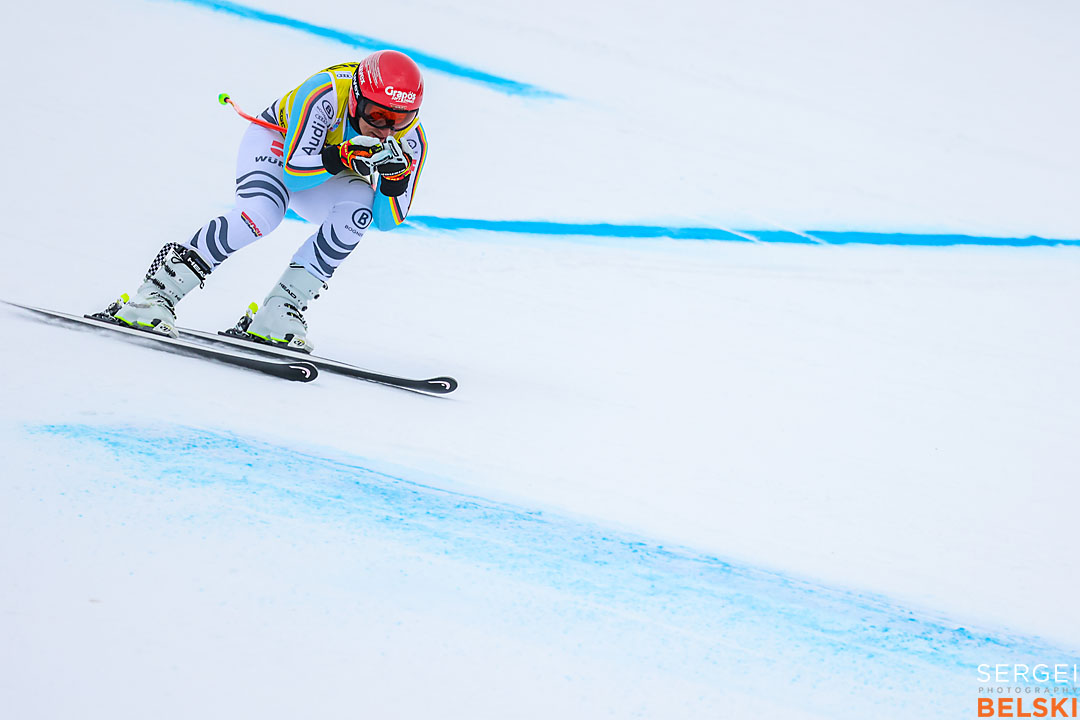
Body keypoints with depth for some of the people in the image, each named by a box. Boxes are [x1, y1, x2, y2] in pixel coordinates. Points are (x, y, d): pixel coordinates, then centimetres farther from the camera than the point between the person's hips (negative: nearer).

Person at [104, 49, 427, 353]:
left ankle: (278, 312, -25)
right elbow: (295, 172, -38)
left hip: (326, 176, 4)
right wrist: (344, 157, -53)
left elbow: (388, 220, -20)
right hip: (276, 139, -4)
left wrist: (395, 177, -39)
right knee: (262, 213, -35)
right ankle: (154, 294, -26)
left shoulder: (410, 139, -25)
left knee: (359, 208, -30)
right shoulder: (325, 92, -37)